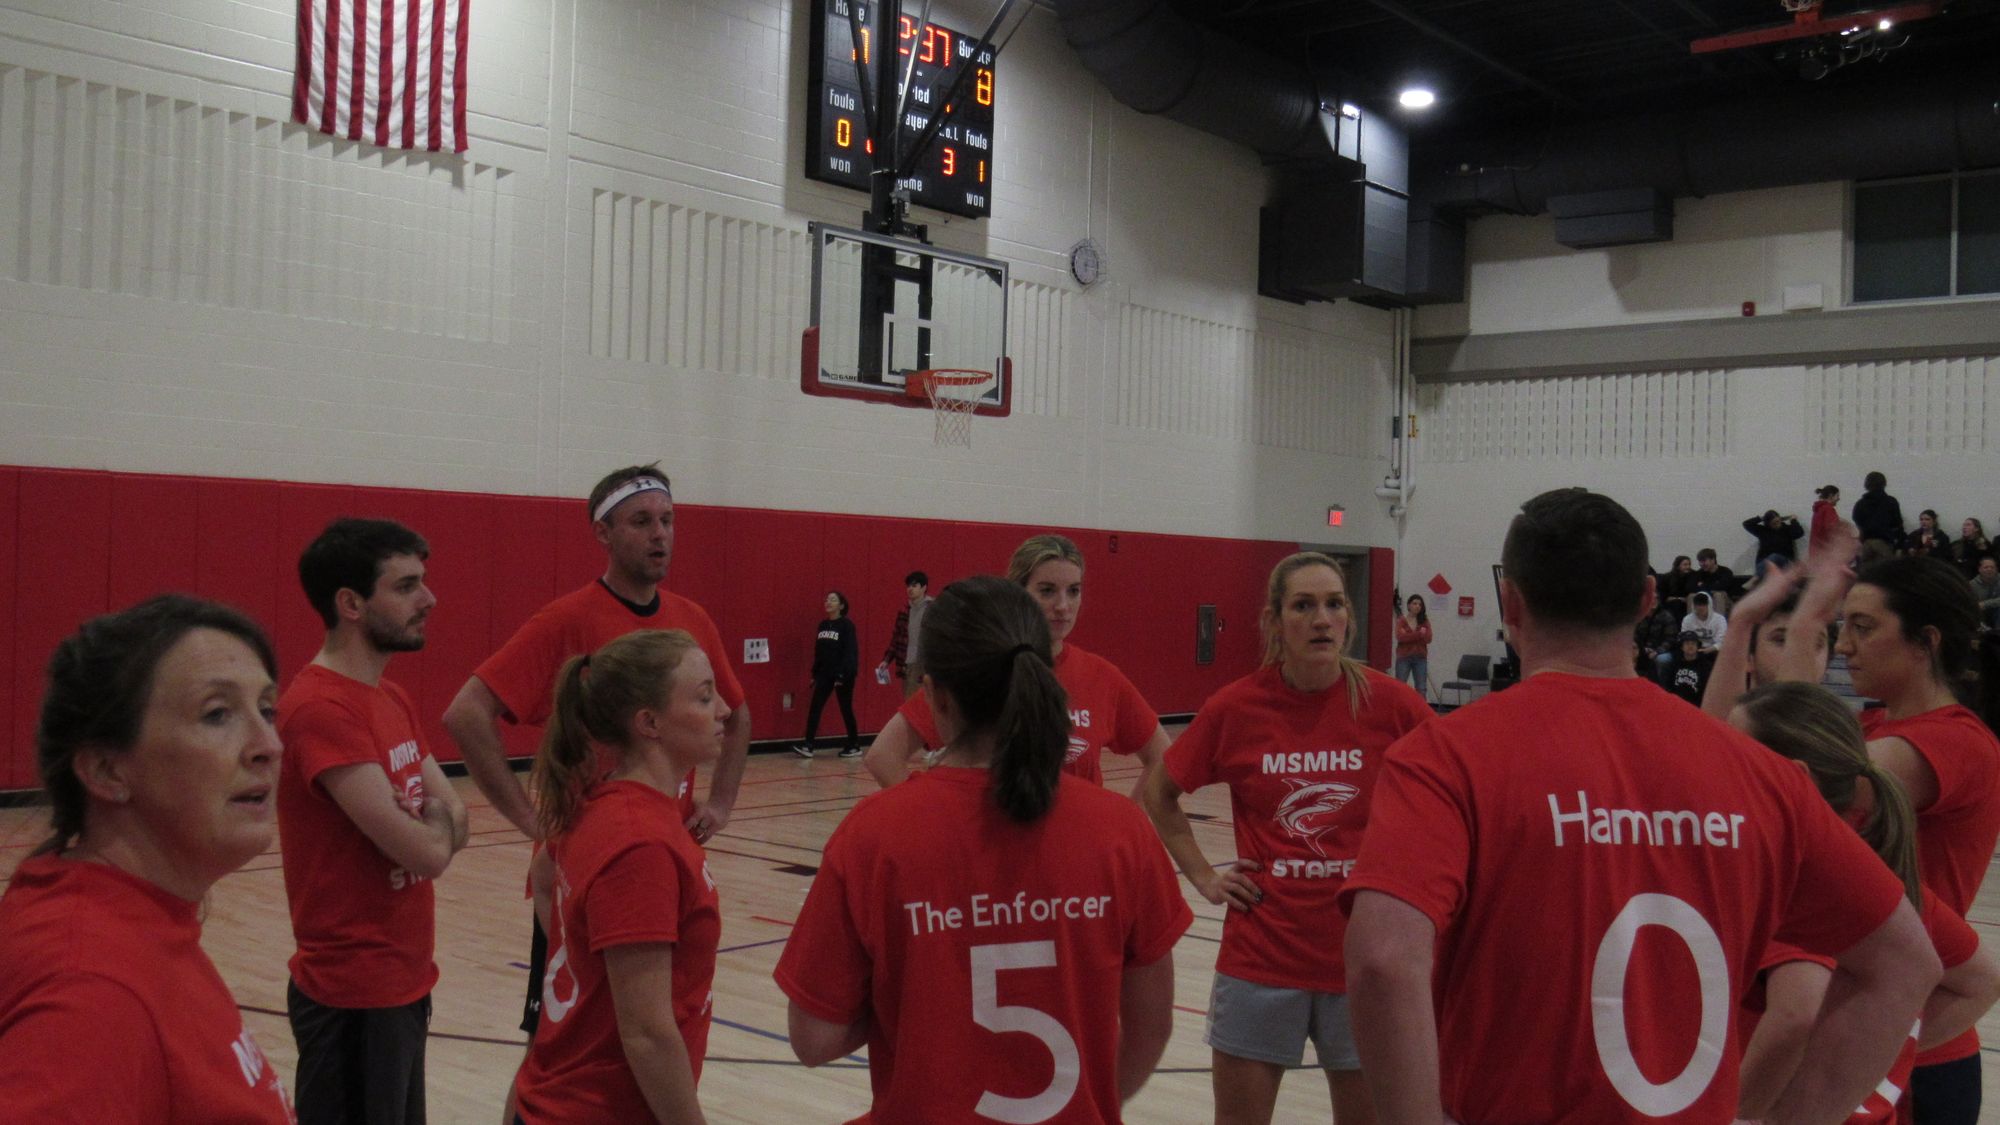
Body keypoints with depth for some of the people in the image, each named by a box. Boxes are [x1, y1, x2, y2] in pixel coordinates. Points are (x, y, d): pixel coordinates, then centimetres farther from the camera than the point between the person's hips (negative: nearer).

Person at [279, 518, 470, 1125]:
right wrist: (432, 821, -3)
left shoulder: (392, 698, 8)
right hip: (354, 995, -9)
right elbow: (426, 852, -25)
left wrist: (423, 823, -13)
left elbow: (454, 820, 8)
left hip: (405, 981, 9)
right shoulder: (321, 709, -22)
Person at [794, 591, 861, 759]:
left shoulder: (846, 625, -9)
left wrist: (842, 676, -19)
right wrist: (814, 674, 11)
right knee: (814, 708, -5)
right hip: (824, 674, 6)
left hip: (843, 675, -6)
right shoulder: (823, 625, 10)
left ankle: (855, 746, 16)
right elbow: (818, 651, 13)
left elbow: (850, 652, -14)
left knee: (846, 710, 3)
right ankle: (807, 746, -8)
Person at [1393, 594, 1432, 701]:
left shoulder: (1425, 621, 6)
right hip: (1403, 658, -2)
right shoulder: (1401, 621, 0)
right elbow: (1400, 637, -16)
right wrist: (1419, 634, -16)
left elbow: (1427, 639, -7)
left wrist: (1409, 636, -13)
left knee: (1421, 689, 3)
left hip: (1420, 658, 2)